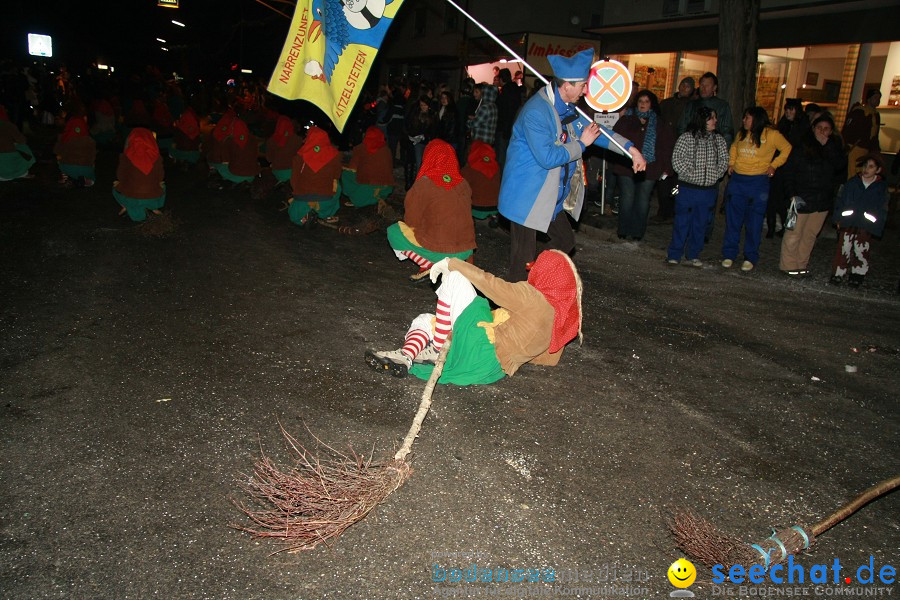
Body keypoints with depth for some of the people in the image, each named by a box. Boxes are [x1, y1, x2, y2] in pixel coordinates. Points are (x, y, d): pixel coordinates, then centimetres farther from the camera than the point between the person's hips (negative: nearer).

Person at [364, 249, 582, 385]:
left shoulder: (531, 296, -6)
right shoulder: (560, 314, 15)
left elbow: (488, 282, -11)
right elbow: (550, 359, 20)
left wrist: (451, 263, -1)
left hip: (485, 349, -9)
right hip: (494, 370, 9)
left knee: (455, 278, -6)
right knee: (423, 320, 17)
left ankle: (438, 348, -6)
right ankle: (404, 357, -16)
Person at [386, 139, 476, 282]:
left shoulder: (424, 183, -11)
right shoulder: (464, 184, 3)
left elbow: (411, 221, -6)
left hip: (439, 252, -6)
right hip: (466, 251, 6)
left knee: (393, 232, 13)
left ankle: (428, 265, -1)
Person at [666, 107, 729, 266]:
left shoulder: (719, 139, 7)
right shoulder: (686, 138, -5)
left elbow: (724, 160, 12)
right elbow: (677, 160, -9)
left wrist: (716, 175, -2)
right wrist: (690, 174, -12)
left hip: (709, 189, 4)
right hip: (688, 189, -4)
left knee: (700, 223, 11)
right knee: (682, 222, 0)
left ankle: (694, 254, 23)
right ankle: (674, 254, 10)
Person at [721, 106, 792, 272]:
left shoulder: (771, 134, -5)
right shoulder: (742, 134, 8)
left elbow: (787, 149, 3)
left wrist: (773, 165, -2)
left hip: (758, 182, -4)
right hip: (737, 181, 4)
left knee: (754, 223, 3)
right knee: (732, 220, 5)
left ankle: (750, 258, 13)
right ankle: (729, 255, 13)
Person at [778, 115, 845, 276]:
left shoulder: (834, 147, 5)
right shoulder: (801, 146, -5)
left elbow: (841, 167, -11)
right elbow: (788, 171, -6)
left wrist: (827, 146, -15)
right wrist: (792, 194, -14)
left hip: (823, 200, 4)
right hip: (802, 199, -4)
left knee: (811, 234, 13)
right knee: (794, 233, -1)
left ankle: (801, 264, 23)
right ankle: (788, 266, 11)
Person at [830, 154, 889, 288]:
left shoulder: (881, 188, 3)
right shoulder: (852, 183, 3)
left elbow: (882, 210, 8)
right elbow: (840, 201, 7)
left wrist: (876, 226, 0)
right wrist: (839, 219, 1)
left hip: (866, 227, 0)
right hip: (848, 223, 0)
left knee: (861, 251, 0)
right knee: (844, 248, -1)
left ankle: (857, 275, 14)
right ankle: (838, 273, 8)